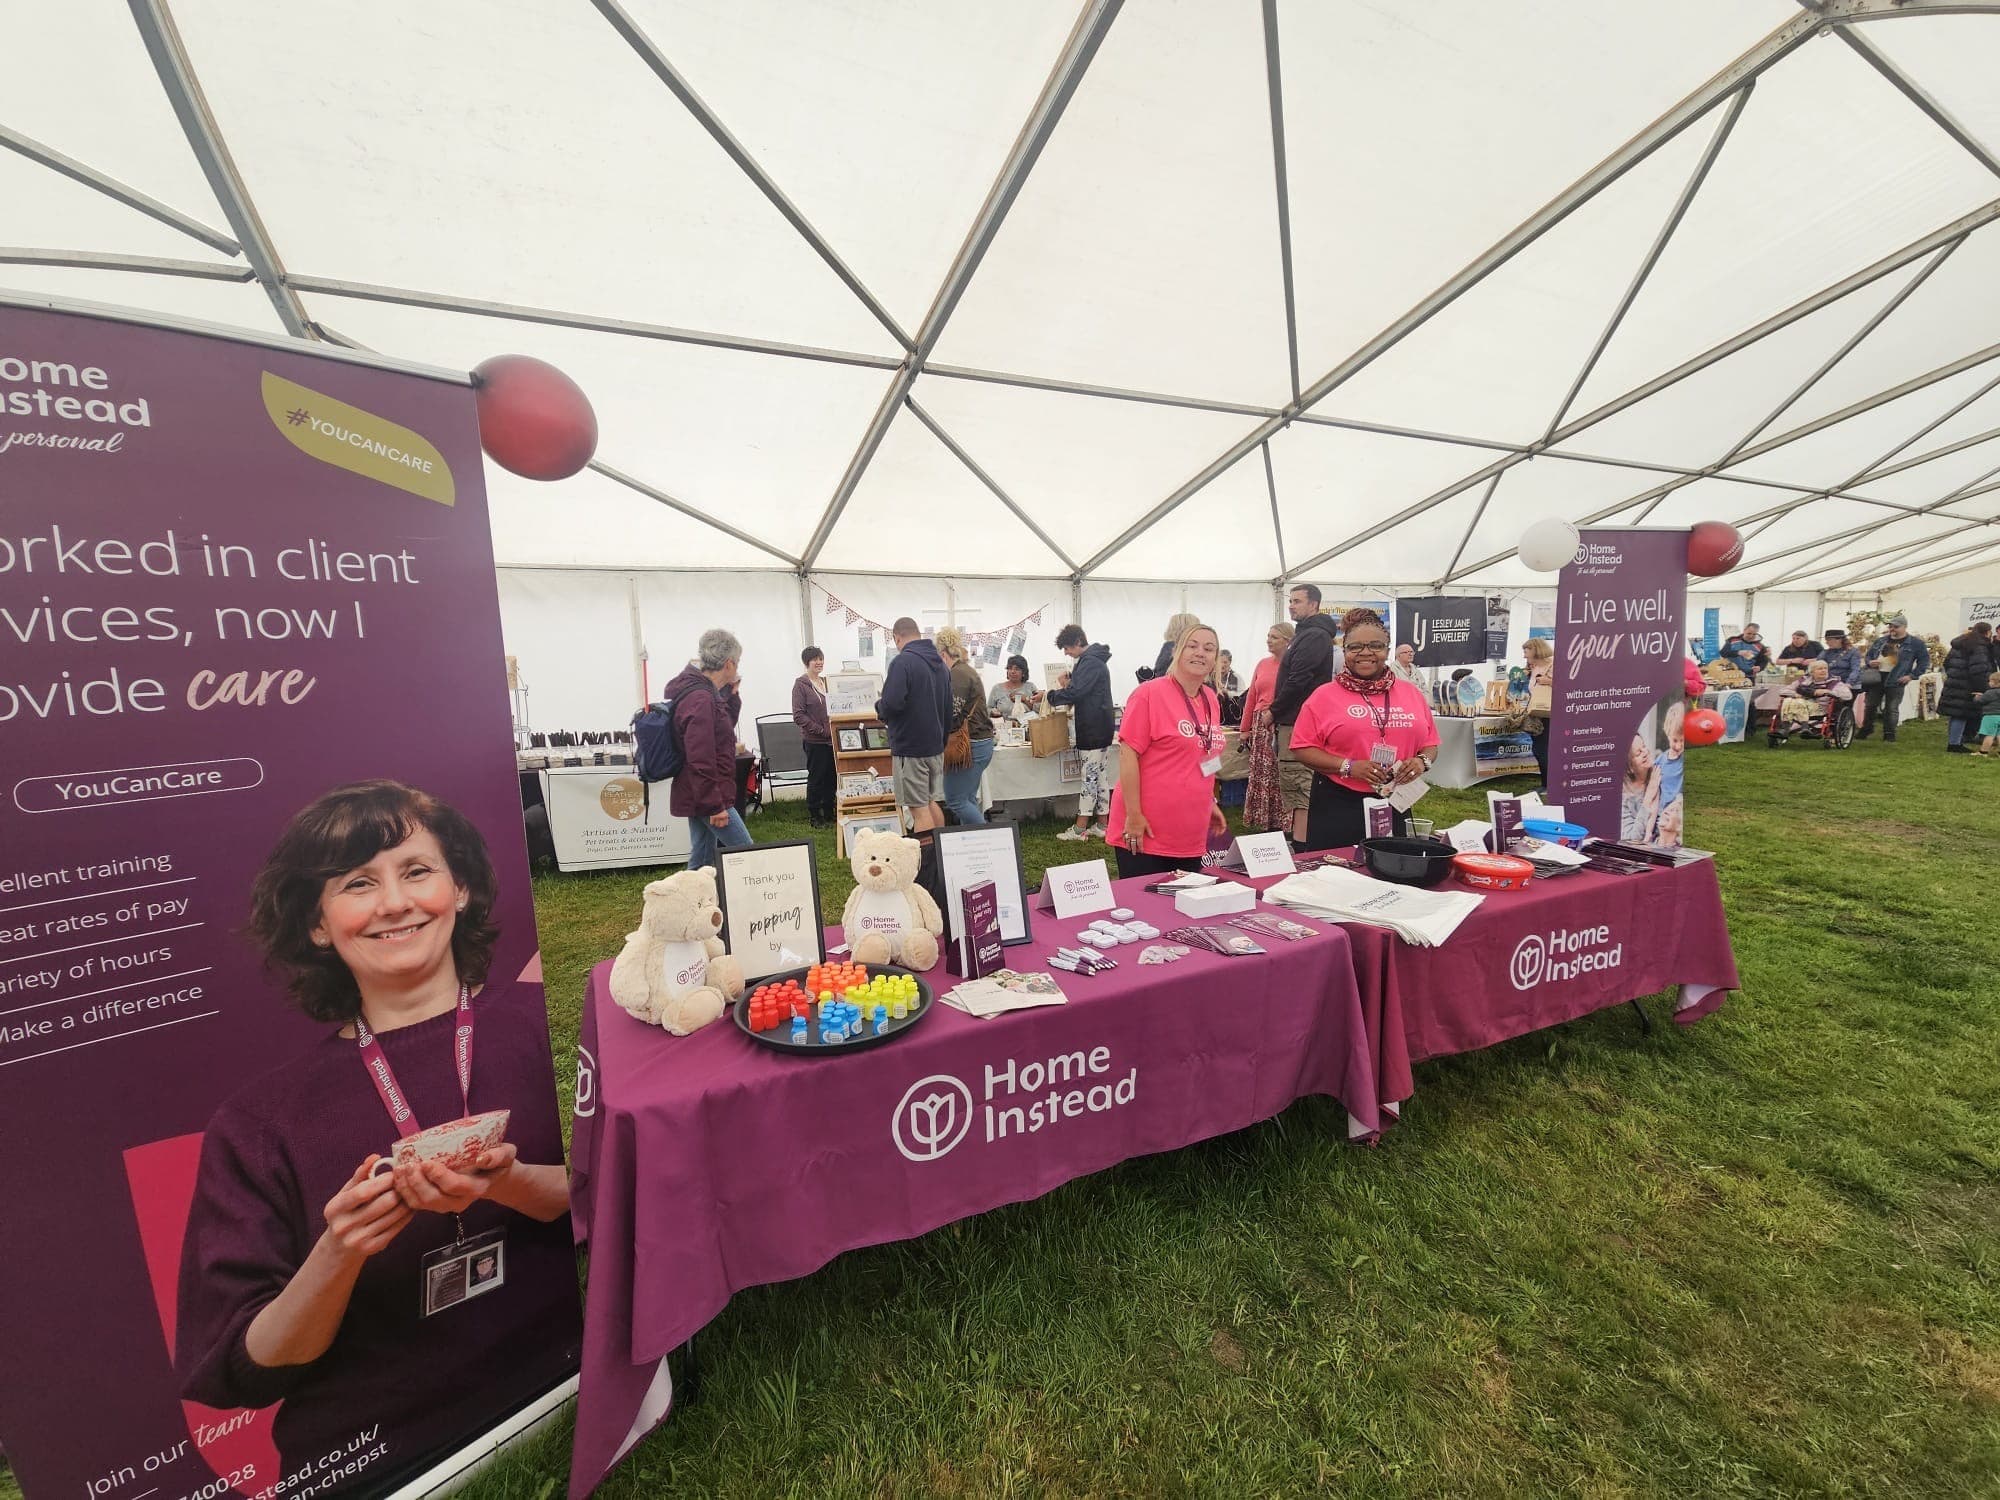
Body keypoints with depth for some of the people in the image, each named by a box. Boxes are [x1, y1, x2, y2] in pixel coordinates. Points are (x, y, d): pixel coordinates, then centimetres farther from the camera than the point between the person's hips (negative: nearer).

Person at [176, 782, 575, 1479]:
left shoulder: (549, 1021, -4)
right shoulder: (260, 1119, 5)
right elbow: (245, 1371, 4)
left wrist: (512, 1184, -20)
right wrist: (335, 1256, -14)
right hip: (372, 1461, 2)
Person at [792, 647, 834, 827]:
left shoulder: (826, 682, 12)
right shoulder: (801, 685, -7)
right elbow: (798, 716, -12)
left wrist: (835, 729, 3)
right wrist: (822, 731, -16)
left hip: (831, 739, 6)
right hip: (814, 741, -6)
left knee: (831, 778, 11)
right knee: (816, 779, 3)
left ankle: (829, 814, 23)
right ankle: (815, 817, 15)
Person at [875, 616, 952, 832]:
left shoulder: (903, 662, -15)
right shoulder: (941, 663, 12)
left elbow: (891, 703, -25)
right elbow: (949, 707, 17)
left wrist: (880, 706, -4)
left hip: (909, 747, -8)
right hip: (936, 745, 8)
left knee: (919, 808, -2)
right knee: (930, 802, 19)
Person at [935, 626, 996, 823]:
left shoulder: (958, 674, -14)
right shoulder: (969, 671, 19)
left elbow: (953, 713, -18)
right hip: (981, 742, 10)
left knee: (955, 800, -5)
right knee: (968, 799, 13)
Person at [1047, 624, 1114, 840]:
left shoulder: (1090, 662, -16)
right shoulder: (1095, 660, 17)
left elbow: (1075, 692, -23)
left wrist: (1050, 696, -10)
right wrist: (1068, 684, 5)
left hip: (1093, 729, -10)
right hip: (1098, 727, 10)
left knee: (1090, 776, -6)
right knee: (1098, 775, 12)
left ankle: (1080, 828, -2)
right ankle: (1100, 825, 18)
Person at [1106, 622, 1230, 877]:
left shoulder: (1211, 700, 10)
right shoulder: (1149, 693, -12)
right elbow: (1128, 754, -15)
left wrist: (1210, 803, 19)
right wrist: (1133, 815, -17)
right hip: (1146, 832, -7)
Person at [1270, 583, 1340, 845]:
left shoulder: (1314, 636, -13)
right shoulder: (1306, 633, 20)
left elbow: (1298, 681, -20)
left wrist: (1274, 711, -10)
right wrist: (1278, 712, 14)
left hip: (1298, 721, -11)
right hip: (1295, 718, 11)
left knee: (1299, 786, -10)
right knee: (1291, 784, 16)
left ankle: (1300, 844, -9)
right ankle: (1294, 834, 25)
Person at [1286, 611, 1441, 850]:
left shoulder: (1412, 693, 9)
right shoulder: (1325, 696, -2)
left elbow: (1430, 744, 16)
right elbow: (1302, 748, -5)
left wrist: (1422, 761, -6)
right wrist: (1348, 767, -16)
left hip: (1394, 805, 3)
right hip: (1337, 806, -3)